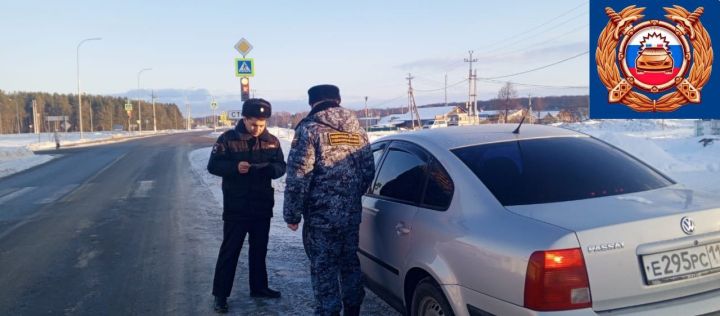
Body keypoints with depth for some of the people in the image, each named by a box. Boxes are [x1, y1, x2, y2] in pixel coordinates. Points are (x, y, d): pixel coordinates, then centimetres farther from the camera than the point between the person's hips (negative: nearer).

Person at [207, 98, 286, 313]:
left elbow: (281, 166, 4)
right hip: (236, 207, -4)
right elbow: (213, 165, -8)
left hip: (262, 206, 4)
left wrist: (270, 168, -19)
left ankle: (259, 287, 30)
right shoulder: (228, 139, -7)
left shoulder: (272, 141, 3)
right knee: (229, 251, 0)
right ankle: (220, 294, 9)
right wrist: (235, 167, -25)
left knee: (259, 249, 16)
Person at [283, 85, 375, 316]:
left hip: (321, 216, -6)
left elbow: (298, 176, -15)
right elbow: (368, 171, 13)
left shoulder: (309, 129, -9)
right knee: (350, 263, 18)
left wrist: (292, 214, -8)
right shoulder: (356, 129, 10)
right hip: (352, 214, 6)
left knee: (323, 270, 3)